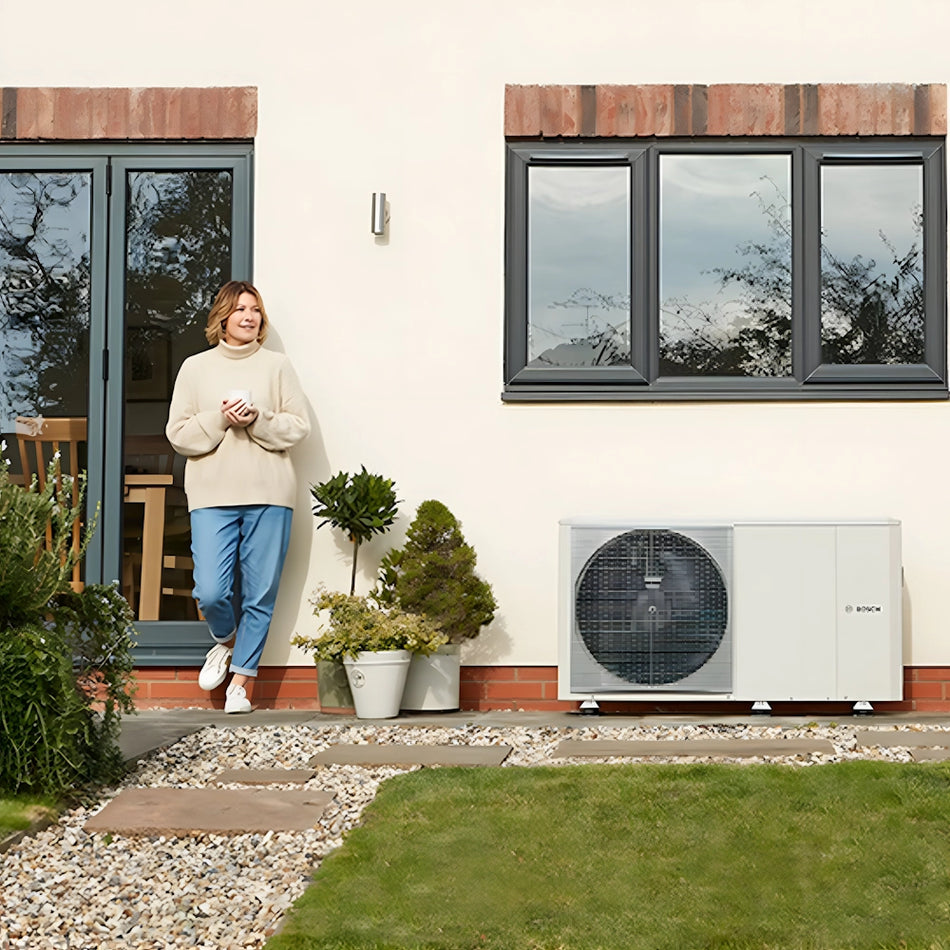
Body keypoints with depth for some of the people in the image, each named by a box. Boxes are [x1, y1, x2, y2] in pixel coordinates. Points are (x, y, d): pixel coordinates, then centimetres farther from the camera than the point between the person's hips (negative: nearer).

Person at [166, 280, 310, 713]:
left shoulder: (277, 365, 10)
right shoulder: (196, 368, 10)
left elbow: (298, 426, 4)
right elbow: (178, 433, 4)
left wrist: (257, 419, -12)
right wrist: (220, 419, -11)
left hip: (269, 494, 1)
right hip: (212, 496, 0)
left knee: (260, 593, 1)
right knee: (211, 591, -10)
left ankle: (241, 679, 15)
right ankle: (226, 641, 23)